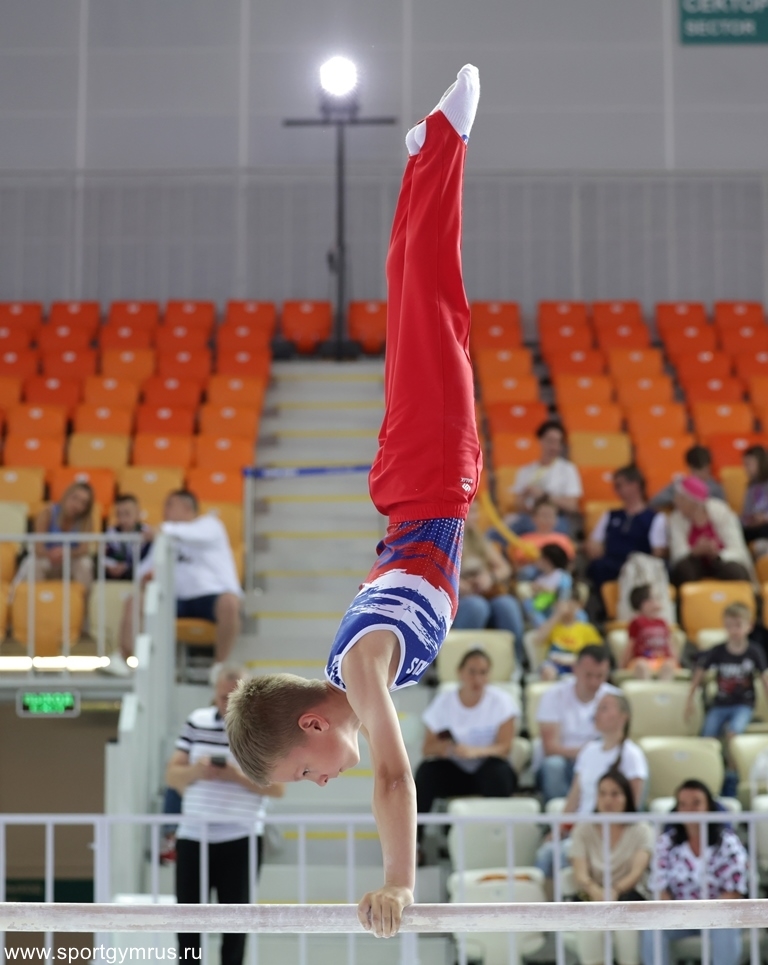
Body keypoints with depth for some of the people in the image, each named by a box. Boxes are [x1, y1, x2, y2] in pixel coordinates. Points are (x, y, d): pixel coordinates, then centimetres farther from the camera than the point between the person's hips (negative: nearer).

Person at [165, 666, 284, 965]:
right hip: (192, 836, 3)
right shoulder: (197, 722, 6)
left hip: (241, 839, -3)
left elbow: (277, 787, -7)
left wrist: (237, 776, -20)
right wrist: (196, 771, -14)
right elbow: (172, 775, 7)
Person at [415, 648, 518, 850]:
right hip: (456, 772, 2)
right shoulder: (444, 702, -3)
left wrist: (475, 751, -36)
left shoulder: (500, 700, -8)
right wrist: (443, 747, -30)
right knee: (426, 771, -27)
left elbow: (504, 747, -16)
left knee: (496, 771, -35)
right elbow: (427, 749, -5)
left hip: (489, 768, -2)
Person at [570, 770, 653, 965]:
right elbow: (580, 873, -7)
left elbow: (637, 871, -13)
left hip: (628, 896, -1)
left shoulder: (640, 830, 3)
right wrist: (594, 891, -31)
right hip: (592, 896, 1)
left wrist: (616, 890, -35)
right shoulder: (584, 829, 6)